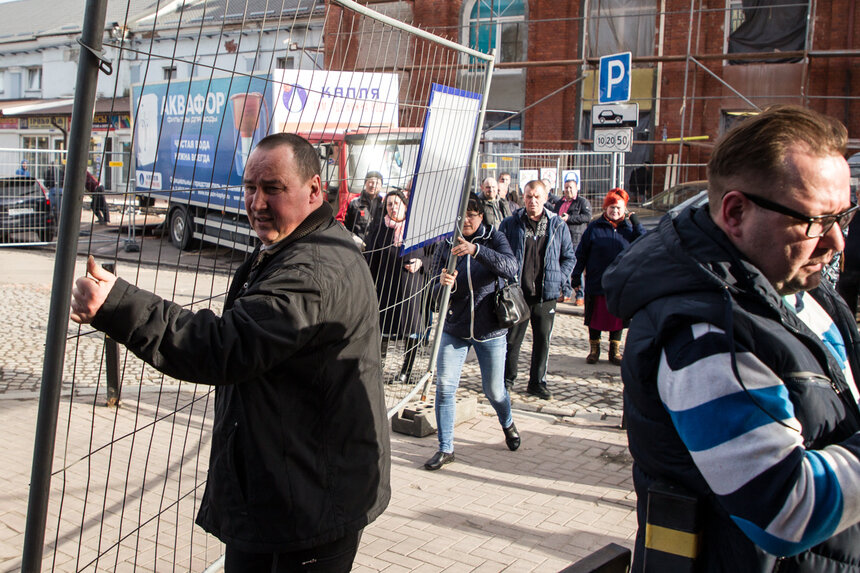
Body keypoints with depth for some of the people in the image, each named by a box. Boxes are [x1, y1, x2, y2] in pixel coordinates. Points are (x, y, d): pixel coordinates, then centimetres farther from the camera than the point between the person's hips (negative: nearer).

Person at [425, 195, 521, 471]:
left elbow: (510, 268, -25)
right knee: (444, 386, -7)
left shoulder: (493, 239, -5)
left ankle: (507, 423, 41)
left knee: (494, 390, 8)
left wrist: (476, 249, -38)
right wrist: (444, 283, -25)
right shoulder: (446, 246, 0)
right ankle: (445, 448, 8)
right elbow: (437, 292, 0)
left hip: (489, 328, -1)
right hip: (454, 327, 2)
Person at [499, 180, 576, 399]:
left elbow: (569, 257, 12)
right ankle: (507, 379, 22)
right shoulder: (510, 224, 1)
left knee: (543, 340, 9)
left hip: (546, 295, 1)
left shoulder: (558, 226, 5)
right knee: (512, 339, 6)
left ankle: (537, 382, 23)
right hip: (517, 293, -1)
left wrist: (558, 280, 0)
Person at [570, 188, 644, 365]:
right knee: (596, 318, 6)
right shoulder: (594, 227, 1)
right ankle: (594, 349, 21)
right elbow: (581, 253, 4)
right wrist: (576, 274, 0)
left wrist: (637, 224, -13)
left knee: (617, 318, 9)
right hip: (596, 283, -1)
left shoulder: (629, 228, 5)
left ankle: (615, 351, 22)